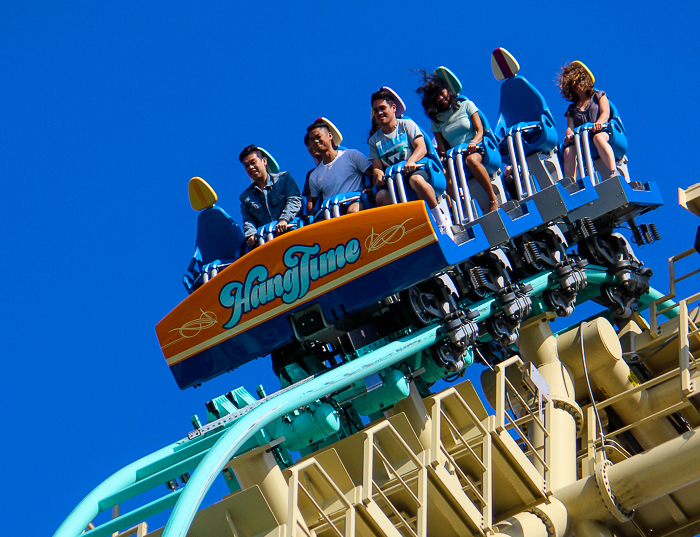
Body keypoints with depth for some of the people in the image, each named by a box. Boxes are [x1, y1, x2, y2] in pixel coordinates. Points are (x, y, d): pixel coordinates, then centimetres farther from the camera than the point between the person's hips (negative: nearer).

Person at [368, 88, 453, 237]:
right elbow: (376, 166, 9)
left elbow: (421, 148, -5)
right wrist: (378, 174, -17)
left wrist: (411, 161, -28)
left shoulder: (407, 125, 9)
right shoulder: (374, 140, 19)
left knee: (416, 179, -41)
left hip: (415, 169, -3)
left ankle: (441, 219, -31)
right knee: (381, 196, -33)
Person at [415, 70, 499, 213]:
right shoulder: (436, 119, 14)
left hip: (476, 150, -2)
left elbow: (480, 130, 0)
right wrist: (444, 157, -15)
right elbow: (442, 147, 9)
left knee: (471, 159, -40)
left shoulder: (466, 105, 9)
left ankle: (493, 200, -31)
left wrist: (473, 143, -21)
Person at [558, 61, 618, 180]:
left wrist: (598, 123, -24)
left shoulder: (598, 96, 20)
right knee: (569, 150, -31)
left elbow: (605, 113, 2)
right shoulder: (572, 109, 27)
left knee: (598, 137, -41)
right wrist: (569, 136, -15)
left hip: (603, 133, -3)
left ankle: (614, 172, -55)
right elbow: (570, 127, 12)